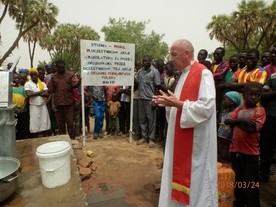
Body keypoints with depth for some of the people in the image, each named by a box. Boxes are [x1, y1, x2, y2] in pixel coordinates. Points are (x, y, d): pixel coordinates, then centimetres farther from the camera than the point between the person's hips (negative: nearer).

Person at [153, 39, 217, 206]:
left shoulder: (203, 73, -15)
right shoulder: (185, 74, 14)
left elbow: (206, 107, -25)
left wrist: (177, 104, -20)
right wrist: (170, 101, 3)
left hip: (196, 139, -9)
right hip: (182, 136, 9)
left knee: (195, 178, 6)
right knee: (181, 171, 18)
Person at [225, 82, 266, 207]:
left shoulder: (260, 110, -6)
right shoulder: (239, 109, 8)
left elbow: (252, 128, -19)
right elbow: (227, 121, -6)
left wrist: (236, 122, -9)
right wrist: (241, 119, -20)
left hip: (251, 152, -5)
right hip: (235, 150, 5)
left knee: (251, 184, 4)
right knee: (237, 181, 19)